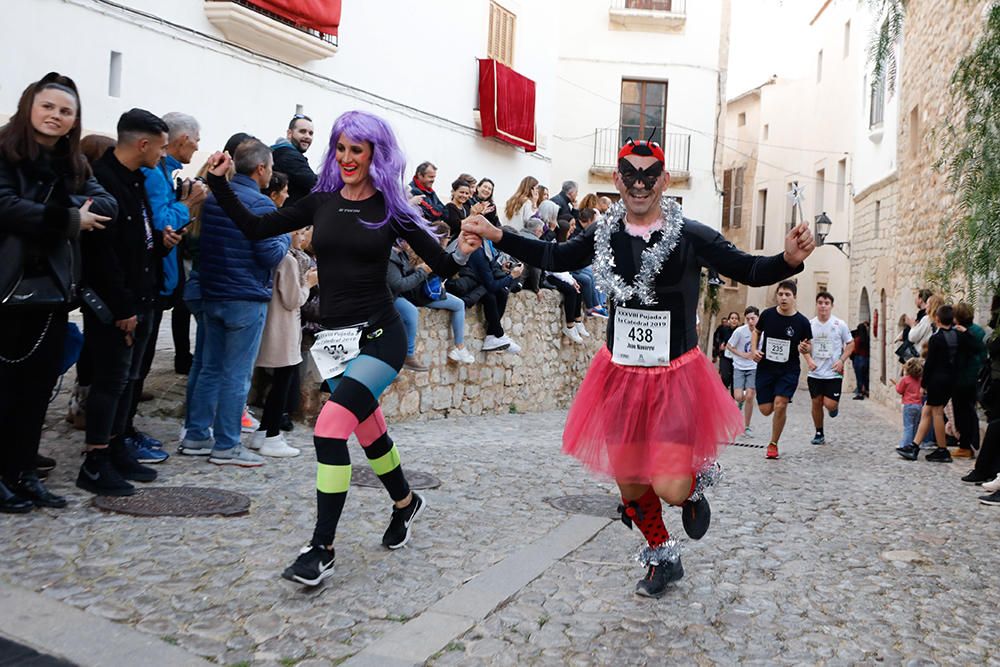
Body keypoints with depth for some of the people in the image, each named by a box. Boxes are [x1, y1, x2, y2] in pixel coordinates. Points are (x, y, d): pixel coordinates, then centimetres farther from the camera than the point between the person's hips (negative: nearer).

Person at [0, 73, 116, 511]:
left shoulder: (72, 163, 14)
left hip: (52, 290, 6)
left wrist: (63, 212, -16)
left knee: (38, 385, 10)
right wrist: (69, 219, -14)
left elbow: (106, 204, 0)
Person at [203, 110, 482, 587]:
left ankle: (321, 549, -12)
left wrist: (461, 254, -22)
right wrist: (219, 184, 0)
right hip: (335, 337, 5)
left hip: (378, 336, -5)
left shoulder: (391, 208, -1)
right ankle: (405, 503, 46)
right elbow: (255, 228, 7)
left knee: (332, 423, -22)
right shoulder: (321, 203, 8)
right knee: (367, 430, 18)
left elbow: (440, 265, -1)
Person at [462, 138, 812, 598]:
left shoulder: (691, 237, -13)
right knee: (629, 484, 14)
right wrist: (498, 236, 7)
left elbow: (749, 271, -12)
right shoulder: (603, 235, -1)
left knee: (670, 488, -15)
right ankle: (663, 559, 41)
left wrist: (789, 259, -32)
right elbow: (555, 259, 13)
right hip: (621, 374, 4)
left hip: (676, 377, -4)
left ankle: (695, 482, 25)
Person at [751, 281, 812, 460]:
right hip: (765, 368, 2)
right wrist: (754, 350, -3)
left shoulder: (802, 322, -8)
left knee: (780, 405, -16)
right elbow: (757, 331, 13)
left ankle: (773, 444, 4)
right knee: (765, 410, 1)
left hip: (789, 370, -2)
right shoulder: (767, 314, -4)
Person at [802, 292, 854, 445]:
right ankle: (819, 434, 23)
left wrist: (842, 360, -10)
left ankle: (834, 407, 26)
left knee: (830, 404, -12)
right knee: (816, 403, 7)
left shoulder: (840, 324, -5)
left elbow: (850, 344, 4)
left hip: (834, 373, -2)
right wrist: (808, 359, -5)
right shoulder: (810, 324, 1)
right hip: (815, 373, 2)